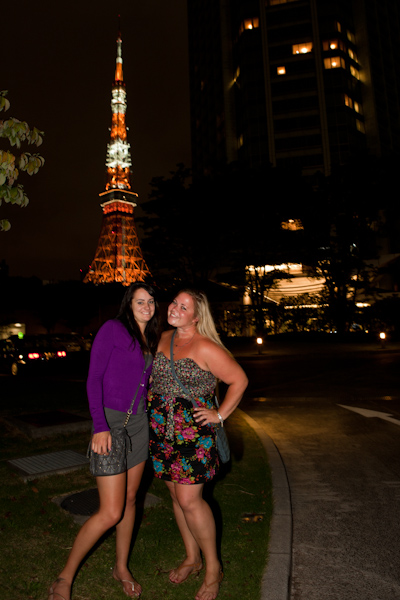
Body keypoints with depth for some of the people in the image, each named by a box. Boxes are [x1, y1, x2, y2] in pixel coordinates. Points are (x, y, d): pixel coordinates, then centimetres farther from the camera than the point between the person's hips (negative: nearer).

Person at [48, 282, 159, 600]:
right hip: (111, 423, -7)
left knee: (130, 500, 16)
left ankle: (122, 568, 36)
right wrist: (100, 426, -20)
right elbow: (94, 378, -14)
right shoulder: (112, 329, -11)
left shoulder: (150, 341, 10)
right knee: (110, 512, -4)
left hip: (139, 423, 7)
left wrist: (150, 426, 16)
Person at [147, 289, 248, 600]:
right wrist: (152, 403, 14)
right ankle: (192, 558, 35)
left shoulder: (206, 348, -15)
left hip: (193, 431, -6)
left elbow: (239, 380, -9)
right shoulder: (163, 339, 6)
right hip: (162, 430, 7)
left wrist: (220, 415, -9)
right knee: (177, 494, 15)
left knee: (189, 499, -4)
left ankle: (213, 568, 19)